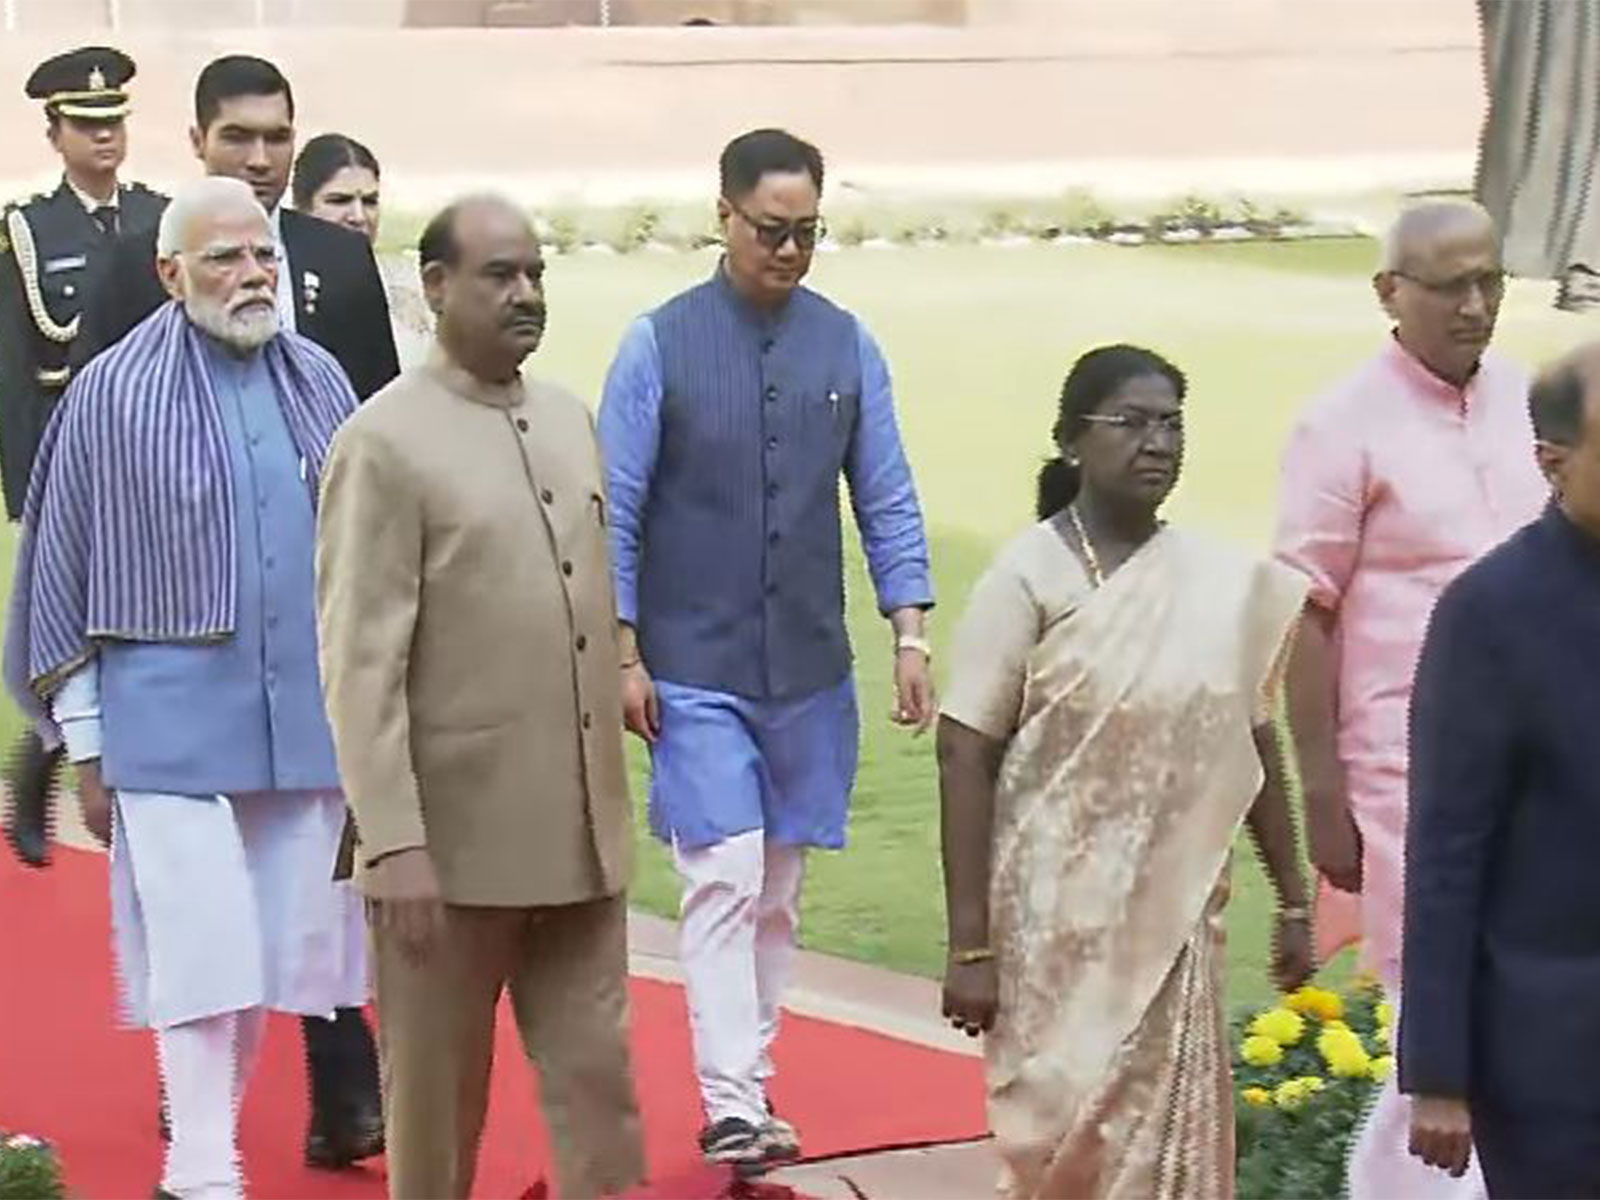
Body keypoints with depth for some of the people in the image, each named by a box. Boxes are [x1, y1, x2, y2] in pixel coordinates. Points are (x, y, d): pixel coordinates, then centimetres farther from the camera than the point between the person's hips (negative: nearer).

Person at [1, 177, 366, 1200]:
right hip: (173, 721, -4)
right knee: (201, 952, -5)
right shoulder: (114, 396, -5)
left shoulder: (319, 383, 5)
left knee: (277, 949, 8)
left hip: (310, 719, 4)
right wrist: (85, 745, 0)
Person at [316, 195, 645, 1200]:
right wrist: (394, 843, -20)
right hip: (455, 839, -6)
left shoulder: (571, 419, 9)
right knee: (438, 1098, 9)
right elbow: (362, 662, -15)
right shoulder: (385, 441, -12)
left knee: (599, 1080, 9)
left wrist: (612, 782, 14)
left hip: (581, 833, 6)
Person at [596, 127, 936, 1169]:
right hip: (697, 672, -3)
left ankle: (752, 1078, 22)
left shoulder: (848, 346, 3)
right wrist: (622, 656, -6)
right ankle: (732, 1109, -8)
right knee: (724, 884, -9)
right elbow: (616, 510, -3)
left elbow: (887, 499, 6)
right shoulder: (661, 343, -5)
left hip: (812, 672, 3)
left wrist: (910, 635, -1)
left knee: (779, 892, 11)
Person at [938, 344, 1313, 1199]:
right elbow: (966, 757, -11)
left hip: (1175, 914, 4)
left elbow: (1252, 748, 13)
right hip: (1061, 914, -4)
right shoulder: (1030, 577, -9)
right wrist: (970, 944, -14)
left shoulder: (1222, 583, 5)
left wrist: (1293, 901, 15)